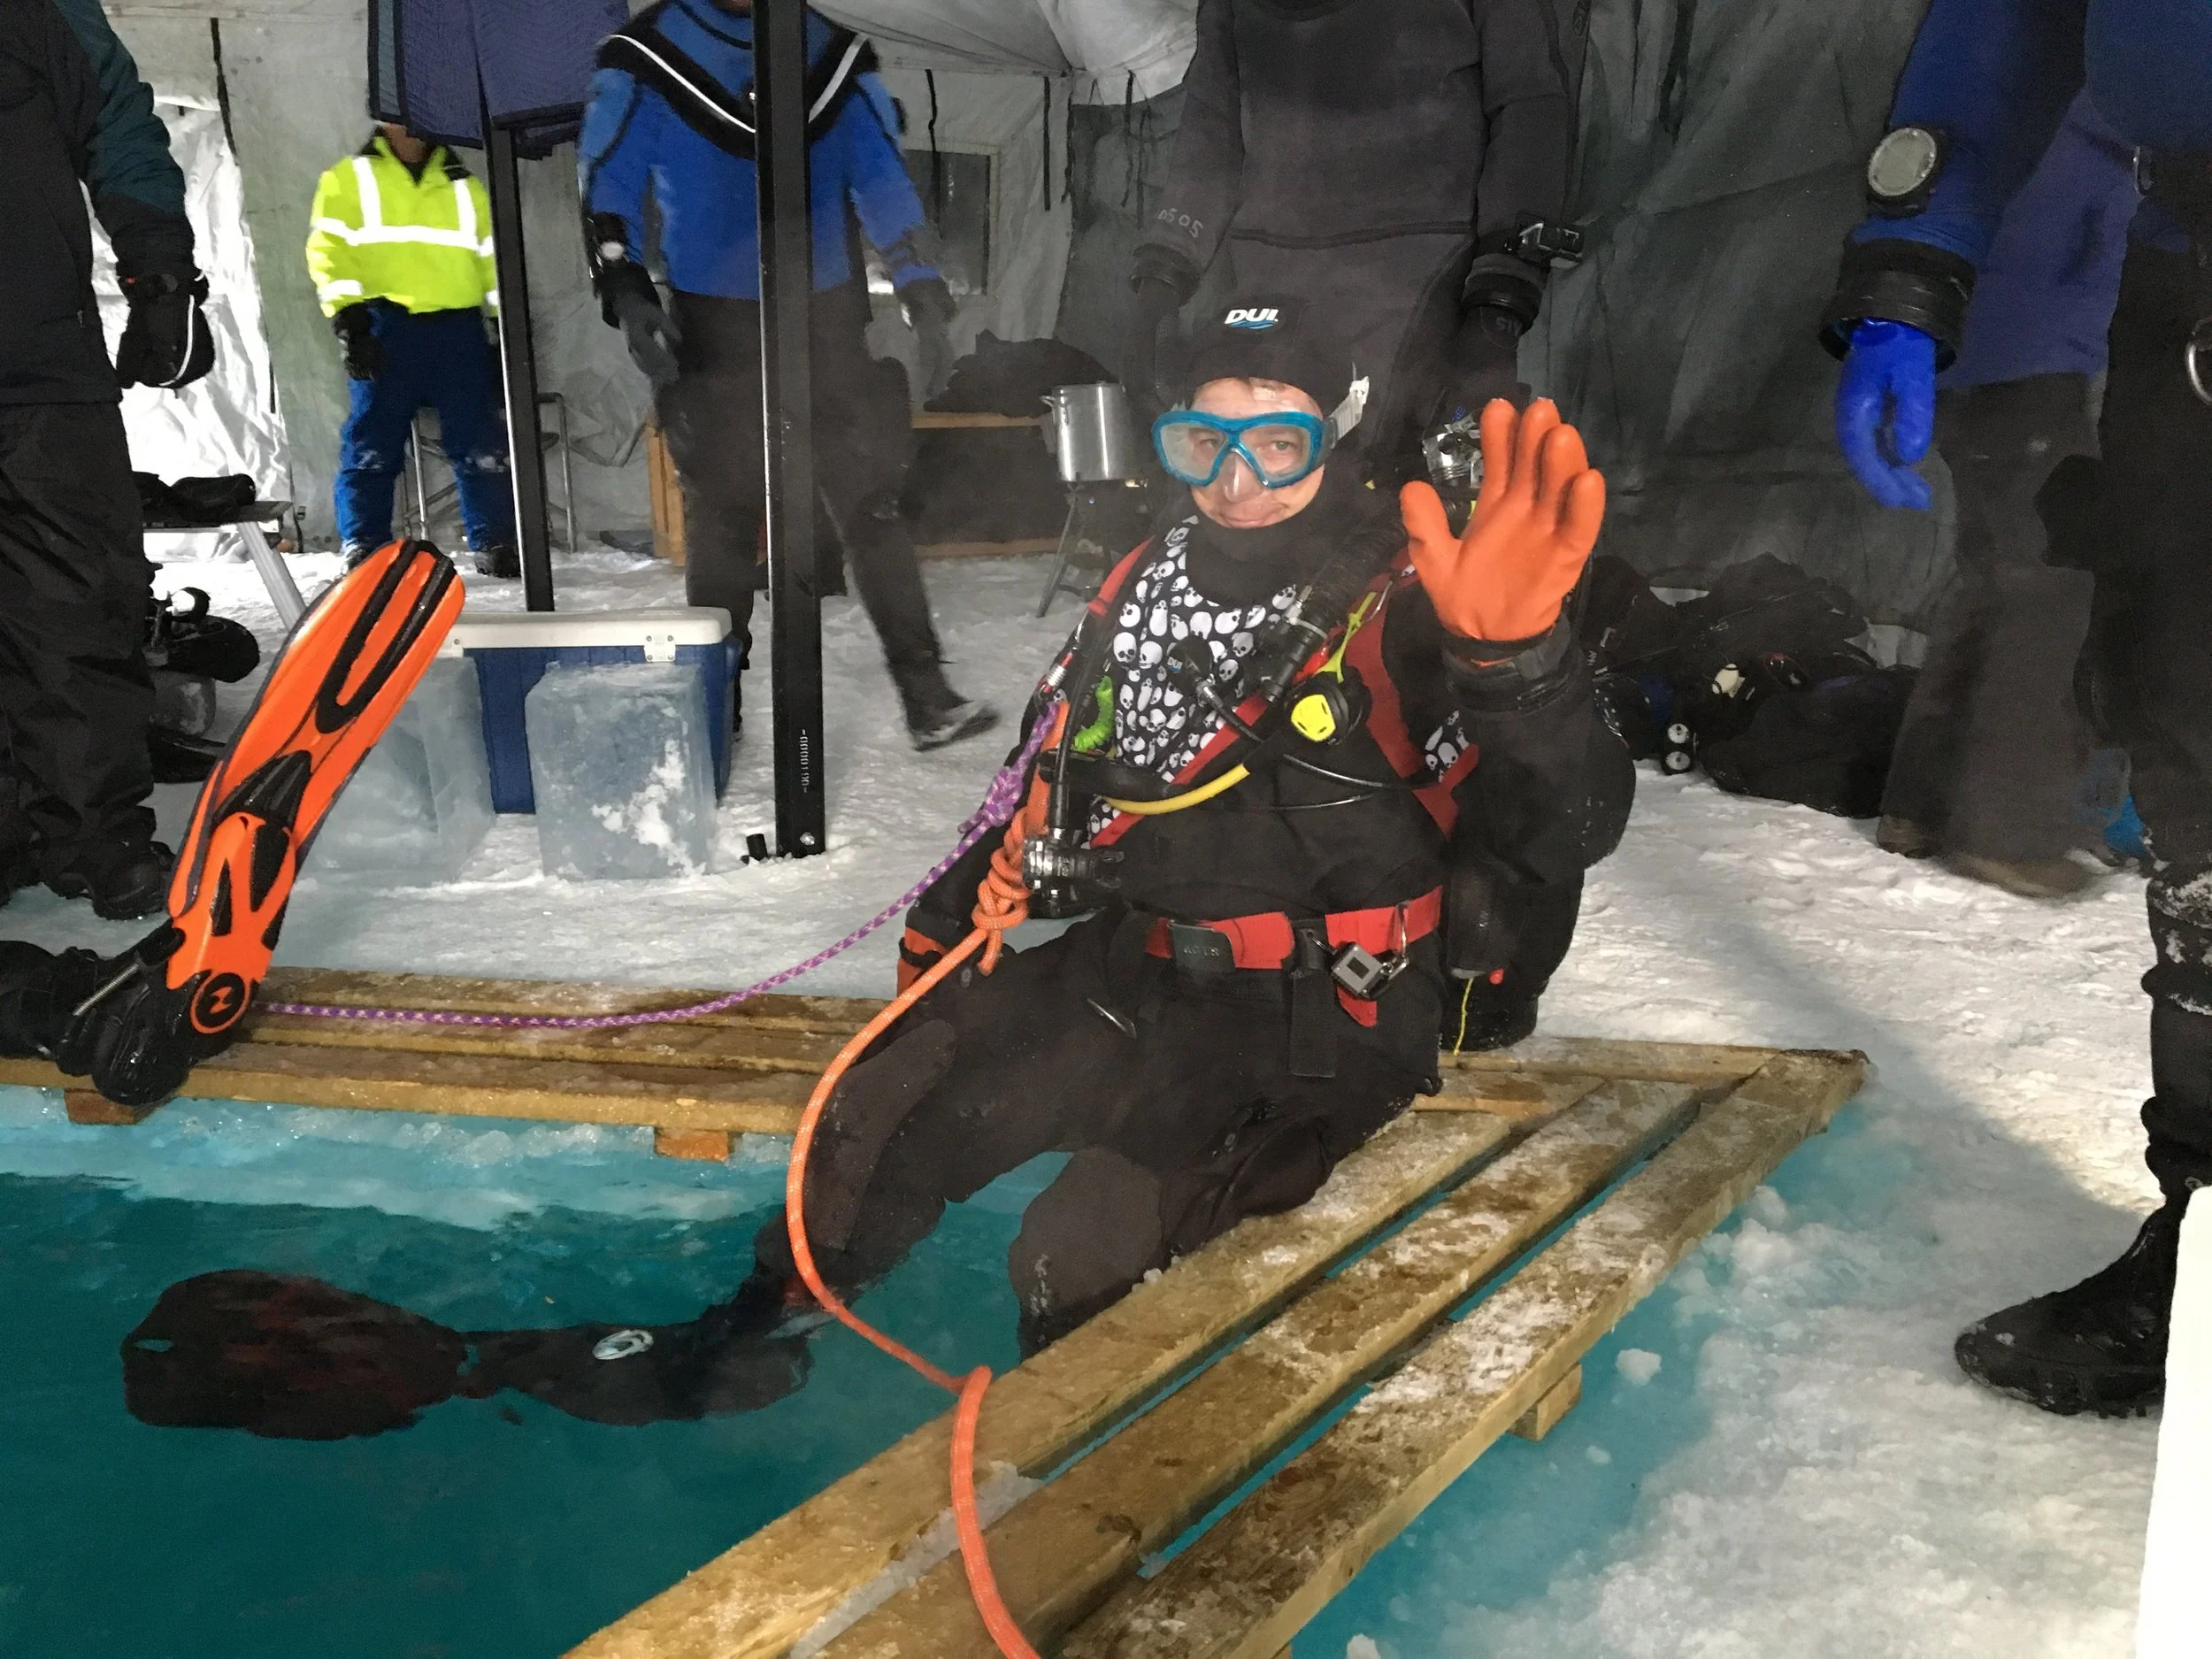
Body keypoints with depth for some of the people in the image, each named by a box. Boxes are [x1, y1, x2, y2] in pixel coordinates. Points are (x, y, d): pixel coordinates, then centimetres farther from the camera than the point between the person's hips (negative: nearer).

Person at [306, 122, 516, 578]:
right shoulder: (349, 179, 12)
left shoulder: (463, 185, 20)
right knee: (371, 446, -2)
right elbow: (330, 250, 2)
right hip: (384, 327, -2)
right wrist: (347, 318, -11)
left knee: (482, 445, 0)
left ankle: (495, 544, 7)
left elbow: (493, 256, 19)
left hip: (458, 330, 2)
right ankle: (364, 549, 4)